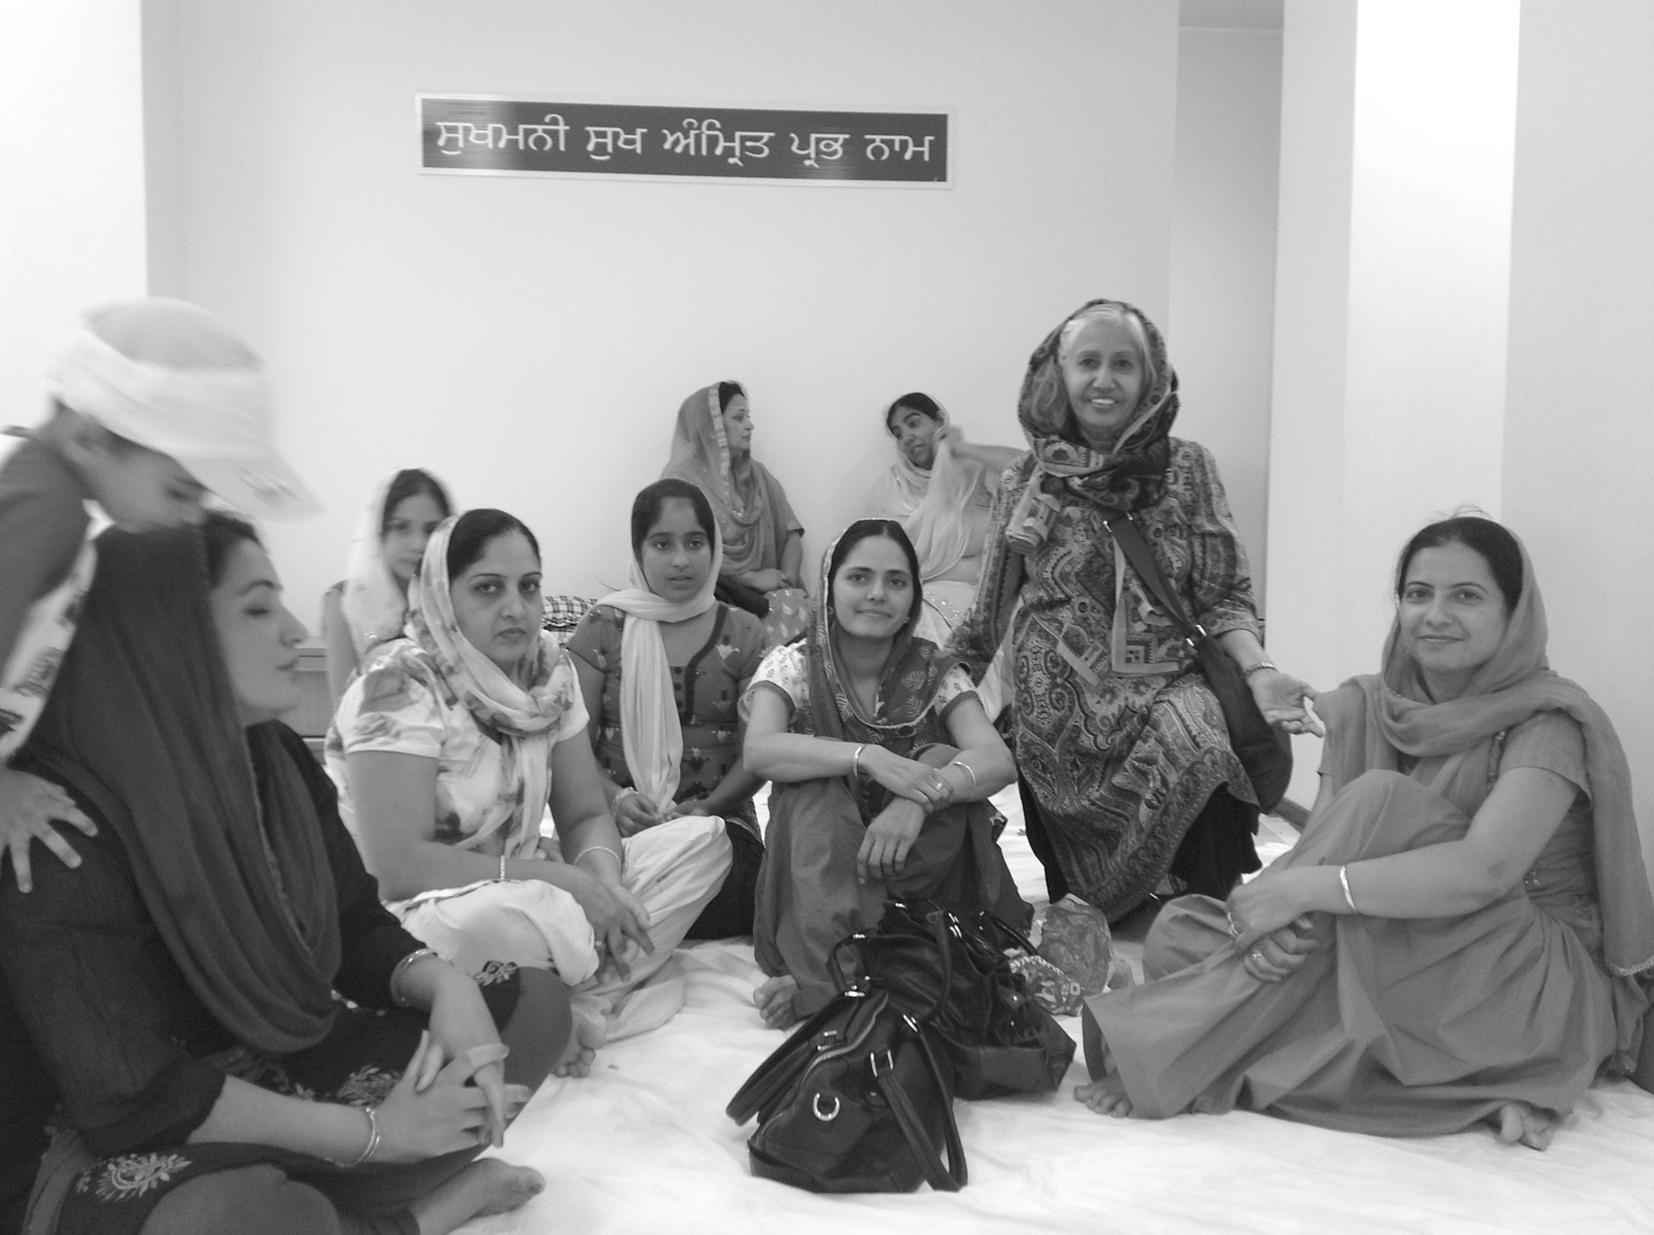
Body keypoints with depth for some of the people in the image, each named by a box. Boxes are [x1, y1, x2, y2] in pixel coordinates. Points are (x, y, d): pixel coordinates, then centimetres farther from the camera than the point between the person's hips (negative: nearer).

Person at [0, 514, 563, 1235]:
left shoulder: (276, 761, 0)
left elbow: (359, 930, 7)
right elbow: (129, 1096, -24)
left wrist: (445, 985, -17)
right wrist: (376, 1132, -22)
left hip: (291, 1068, 7)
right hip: (135, 1147, -7)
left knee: (533, 1003, 2)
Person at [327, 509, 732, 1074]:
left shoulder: (549, 667, 3)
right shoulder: (399, 689, -17)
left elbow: (586, 814, 6)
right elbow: (395, 865, -25)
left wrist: (604, 879, -19)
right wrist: (561, 879, -25)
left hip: (525, 890, 8)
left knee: (703, 840, -5)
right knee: (521, 915, -42)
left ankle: (574, 1002, -20)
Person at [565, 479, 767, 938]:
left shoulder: (742, 633, 10)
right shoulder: (603, 628, 9)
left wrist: (707, 807, -14)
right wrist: (616, 799, -17)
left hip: (718, 819, 2)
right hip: (619, 823, -1)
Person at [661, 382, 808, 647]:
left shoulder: (756, 474, 17)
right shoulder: (681, 478, -2)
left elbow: (792, 531, 13)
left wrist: (786, 580, -5)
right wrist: (753, 578, -11)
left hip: (767, 593, 6)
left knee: (804, 610, -22)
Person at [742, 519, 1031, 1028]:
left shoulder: (935, 672, 0)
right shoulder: (793, 666, -3)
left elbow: (998, 760, -17)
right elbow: (759, 751, -24)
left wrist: (919, 798, -37)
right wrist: (869, 758, -37)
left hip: (923, 867, 2)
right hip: (816, 867, -2)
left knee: (945, 766, -25)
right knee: (817, 791, -29)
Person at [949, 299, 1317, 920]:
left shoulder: (1187, 468, 5)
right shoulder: (1027, 481, 6)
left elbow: (1224, 596, 3)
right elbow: (989, 613, 14)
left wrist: (1258, 671, -15)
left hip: (1167, 687, 0)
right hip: (1060, 712, 0)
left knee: (1202, 737, -33)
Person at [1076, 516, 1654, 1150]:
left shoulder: (1548, 722, -11)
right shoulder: (1365, 708, 6)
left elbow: (1484, 871, -28)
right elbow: (1317, 843, -4)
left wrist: (1303, 888, -30)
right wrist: (1272, 915, -27)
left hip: (1550, 991, -6)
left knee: (1381, 798, -28)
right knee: (1179, 930, -14)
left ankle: (1174, 1055, -25)